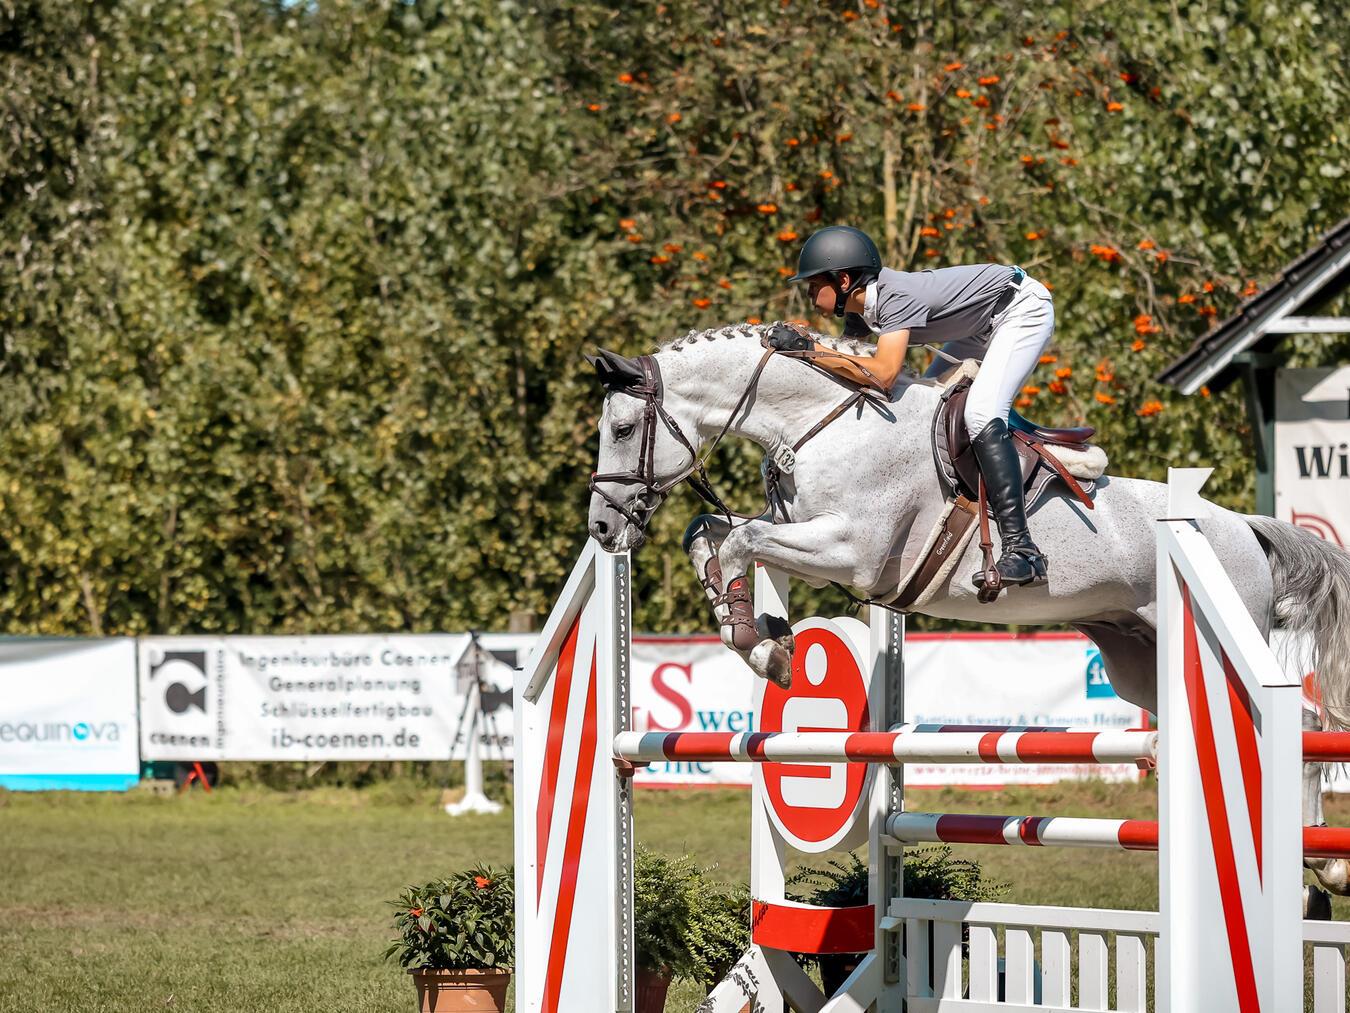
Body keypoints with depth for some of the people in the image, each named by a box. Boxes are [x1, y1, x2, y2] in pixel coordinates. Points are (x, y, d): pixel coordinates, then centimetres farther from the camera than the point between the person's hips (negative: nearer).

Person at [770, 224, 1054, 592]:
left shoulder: (896, 297, -32)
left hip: (1025, 309, -10)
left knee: (980, 413, -25)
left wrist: (807, 350, -41)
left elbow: (883, 374, -44)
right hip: (985, 325, 10)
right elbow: (847, 365, 5)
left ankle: (1019, 549, -31)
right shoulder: (860, 308, -3)